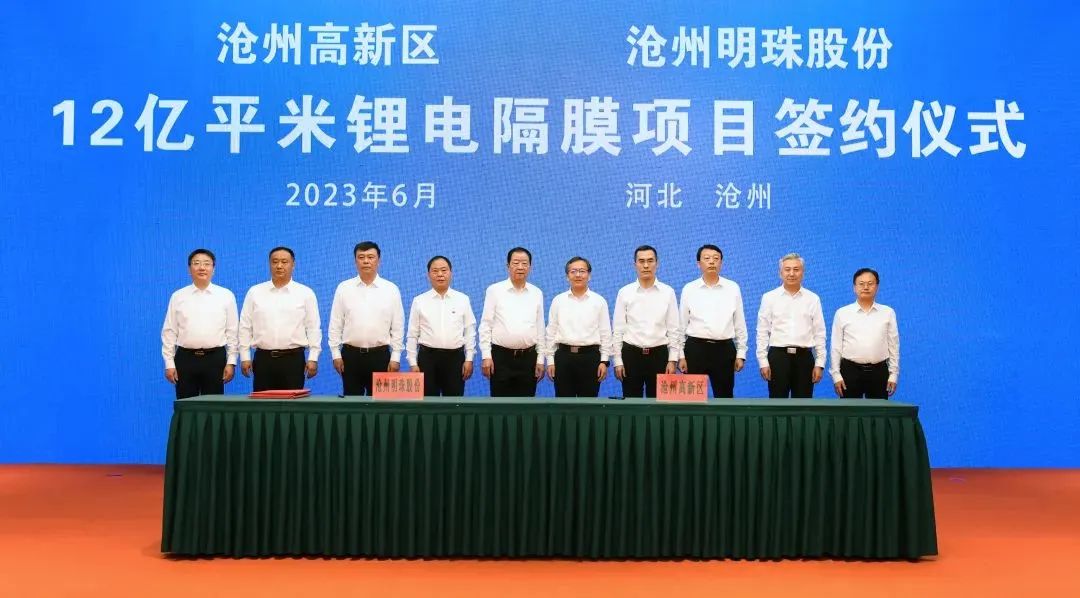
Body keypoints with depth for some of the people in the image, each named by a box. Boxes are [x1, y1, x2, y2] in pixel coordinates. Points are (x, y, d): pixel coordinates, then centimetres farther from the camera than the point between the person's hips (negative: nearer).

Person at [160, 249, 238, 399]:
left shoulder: (226, 295, 3)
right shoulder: (178, 296, 5)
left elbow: (232, 331, 3)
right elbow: (169, 332, 5)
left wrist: (231, 362, -1)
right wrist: (169, 363, 1)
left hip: (215, 358, -1)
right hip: (185, 358, 1)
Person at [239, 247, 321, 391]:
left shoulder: (306, 293, 3)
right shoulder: (254, 292, 7)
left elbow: (313, 328, 2)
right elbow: (245, 327, 8)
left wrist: (313, 358, -3)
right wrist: (245, 357, 3)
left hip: (293, 359, -1)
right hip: (263, 359, 1)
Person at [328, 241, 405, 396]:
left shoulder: (391, 289, 1)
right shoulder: (343, 288, 3)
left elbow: (398, 327, 2)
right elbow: (335, 324, 4)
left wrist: (395, 357, -3)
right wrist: (336, 354, -1)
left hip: (380, 355, 0)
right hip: (351, 355, 1)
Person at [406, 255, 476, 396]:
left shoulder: (463, 299, 5)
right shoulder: (419, 301, 3)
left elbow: (470, 331, 6)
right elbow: (412, 334, 4)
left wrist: (469, 359, 0)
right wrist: (413, 363, -1)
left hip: (455, 357, 0)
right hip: (427, 357, 0)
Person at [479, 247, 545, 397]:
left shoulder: (537, 293, 7)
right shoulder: (494, 290, -2)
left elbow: (540, 328, 10)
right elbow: (486, 325, -2)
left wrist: (541, 359, 6)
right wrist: (486, 356, -8)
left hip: (528, 358, 3)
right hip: (501, 357, -3)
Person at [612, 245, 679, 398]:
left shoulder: (668, 292, 1)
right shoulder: (624, 292, 0)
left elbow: (673, 329, 2)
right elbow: (618, 329, 2)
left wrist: (672, 360, -3)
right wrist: (617, 360, -3)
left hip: (659, 354, 0)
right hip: (631, 354, 0)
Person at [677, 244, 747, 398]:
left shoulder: (733, 288, 4)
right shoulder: (689, 289, 2)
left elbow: (740, 323, 7)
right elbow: (681, 325, 4)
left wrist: (741, 353, 5)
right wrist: (681, 355, 1)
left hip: (724, 349, 1)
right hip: (696, 348, -1)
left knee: (725, 396, 7)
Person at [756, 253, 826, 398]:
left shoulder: (813, 299, 6)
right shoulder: (769, 298, 3)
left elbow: (819, 334, 6)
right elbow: (762, 332, 2)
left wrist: (819, 363, 1)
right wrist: (763, 362, -3)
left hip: (804, 357, 1)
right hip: (778, 356, -1)